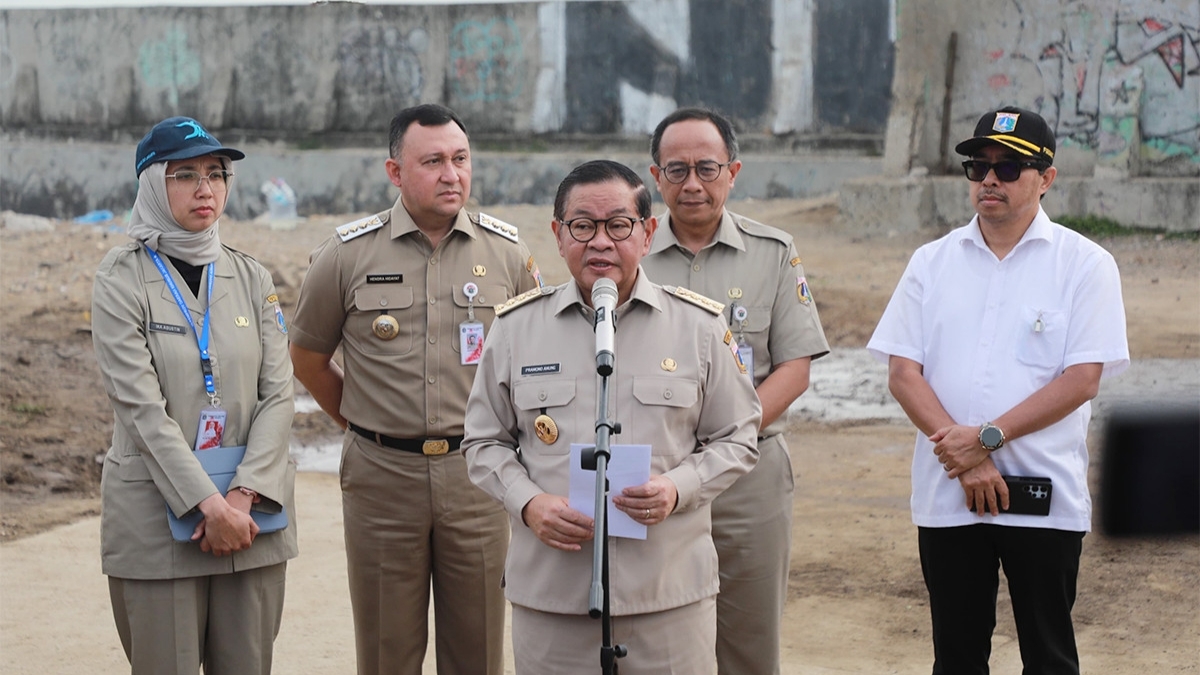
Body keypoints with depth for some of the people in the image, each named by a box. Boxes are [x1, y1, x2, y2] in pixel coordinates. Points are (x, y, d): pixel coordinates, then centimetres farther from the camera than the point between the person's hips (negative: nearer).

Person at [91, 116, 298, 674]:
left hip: (253, 511, 4)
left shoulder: (250, 277, 8)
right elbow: (143, 408, -12)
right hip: (157, 513, -4)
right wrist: (209, 504, -18)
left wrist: (243, 495, -12)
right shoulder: (122, 279, -4)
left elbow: (277, 394, 1)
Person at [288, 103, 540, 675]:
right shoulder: (348, 254, -1)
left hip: (476, 475, 1)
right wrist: (364, 424, 11)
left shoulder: (507, 252, 2)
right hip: (381, 476, -1)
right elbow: (307, 356, 11)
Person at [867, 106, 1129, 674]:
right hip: (945, 494, 3)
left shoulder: (1085, 264, 0)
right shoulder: (932, 262, 9)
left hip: (1044, 497, -3)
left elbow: (1081, 380, -8)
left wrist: (988, 437, -15)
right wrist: (962, 454, -11)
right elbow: (902, 373, 2)